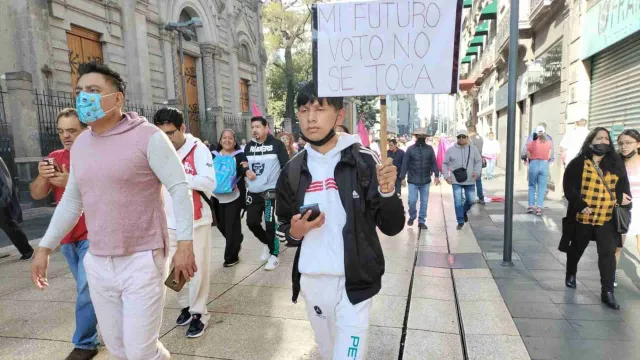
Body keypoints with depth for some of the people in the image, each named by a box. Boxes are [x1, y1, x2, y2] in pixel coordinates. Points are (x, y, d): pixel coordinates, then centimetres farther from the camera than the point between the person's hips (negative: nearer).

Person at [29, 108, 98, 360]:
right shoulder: (55, 157, 8)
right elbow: (36, 195, 3)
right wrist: (42, 177, -18)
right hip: (66, 236, 6)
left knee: (86, 290, -6)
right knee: (92, 288, 17)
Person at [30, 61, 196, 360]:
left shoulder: (148, 136, -12)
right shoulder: (80, 144, 9)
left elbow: (180, 189, -13)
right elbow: (71, 201, 17)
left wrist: (185, 244, -19)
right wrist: (45, 247, 17)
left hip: (142, 260, -6)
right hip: (96, 263, 7)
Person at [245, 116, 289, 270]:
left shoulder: (277, 144, -5)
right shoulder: (249, 146, 10)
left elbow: (286, 166, -5)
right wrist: (246, 171, -3)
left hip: (271, 191, -5)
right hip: (253, 192, 5)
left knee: (270, 224, -3)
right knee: (251, 222, 7)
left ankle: (274, 255, 13)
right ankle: (267, 243, 32)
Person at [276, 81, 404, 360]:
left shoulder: (363, 161, -9)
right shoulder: (293, 170, 2)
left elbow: (392, 227, -8)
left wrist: (387, 191, -27)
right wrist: (295, 231, -9)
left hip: (353, 281, -4)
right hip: (311, 280, 4)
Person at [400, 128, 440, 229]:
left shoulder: (429, 149, 4)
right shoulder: (410, 149, -2)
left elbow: (433, 163, 5)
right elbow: (405, 164, -1)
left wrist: (436, 175, -4)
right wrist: (402, 177, -5)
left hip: (426, 181, 2)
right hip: (413, 181, -2)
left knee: (424, 202, 6)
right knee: (412, 201, -3)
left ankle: (421, 221, 17)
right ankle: (412, 216, 24)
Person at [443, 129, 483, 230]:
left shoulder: (473, 149, 2)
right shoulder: (451, 150, 0)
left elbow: (478, 161, 7)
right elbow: (445, 163, 6)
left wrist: (477, 172, -10)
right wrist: (446, 175, -5)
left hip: (469, 180, 1)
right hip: (456, 181, -1)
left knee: (470, 200, 7)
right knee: (458, 201, -4)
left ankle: (464, 212, 39)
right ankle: (460, 221, 8)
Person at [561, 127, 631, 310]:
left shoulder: (616, 163, 6)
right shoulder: (578, 163, -6)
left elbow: (622, 184, 14)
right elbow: (569, 187, -10)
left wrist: (623, 197, -4)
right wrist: (581, 206, -19)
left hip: (607, 218, 2)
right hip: (582, 216, -2)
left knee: (608, 253, -4)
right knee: (577, 248, 15)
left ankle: (607, 292, 2)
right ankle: (571, 274, 40)